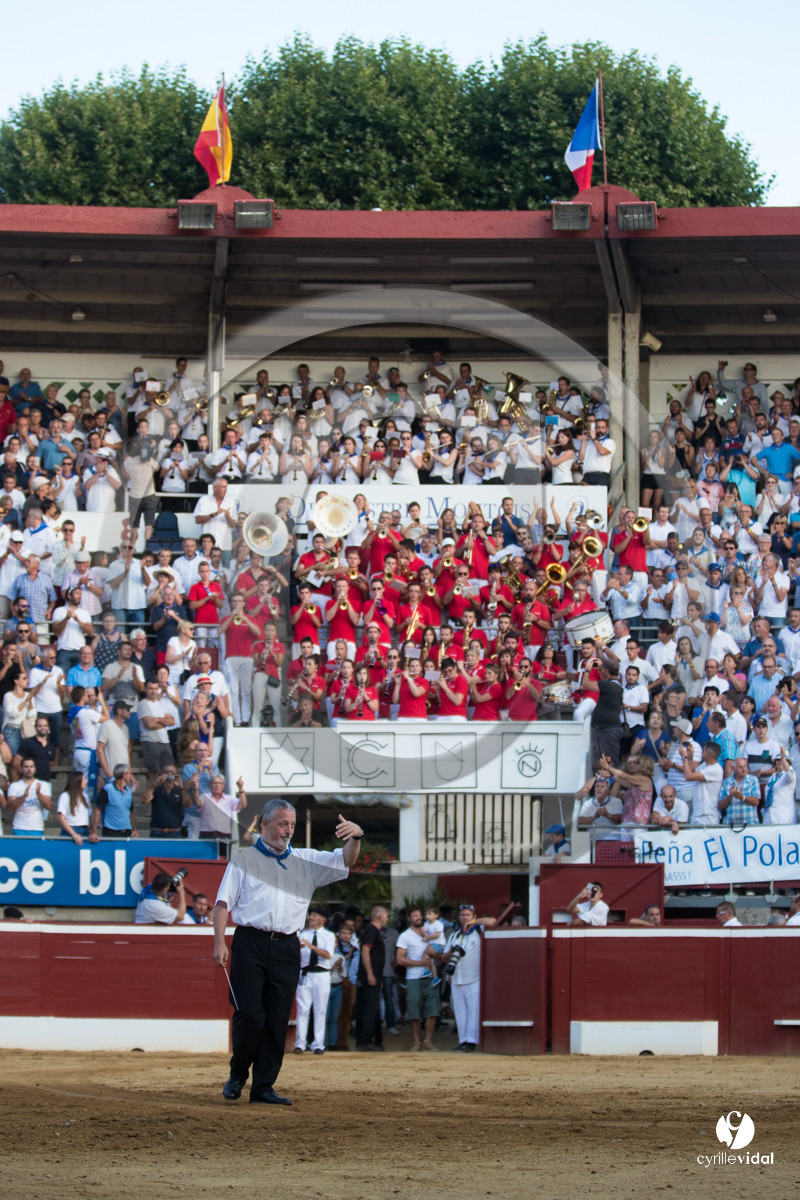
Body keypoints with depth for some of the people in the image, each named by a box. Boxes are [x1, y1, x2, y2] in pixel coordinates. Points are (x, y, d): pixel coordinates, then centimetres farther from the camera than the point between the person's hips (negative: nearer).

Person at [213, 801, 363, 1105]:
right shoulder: (244, 860, 11)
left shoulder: (305, 861, 18)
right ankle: (238, 1074, 12)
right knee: (249, 1014, -9)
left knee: (278, 1020, 0)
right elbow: (223, 902, 6)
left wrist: (355, 837, -11)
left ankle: (263, 1086, 3)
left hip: (287, 947, 3)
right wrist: (219, 942, -6)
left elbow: (345, 861, 11)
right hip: (251, 942, -3)